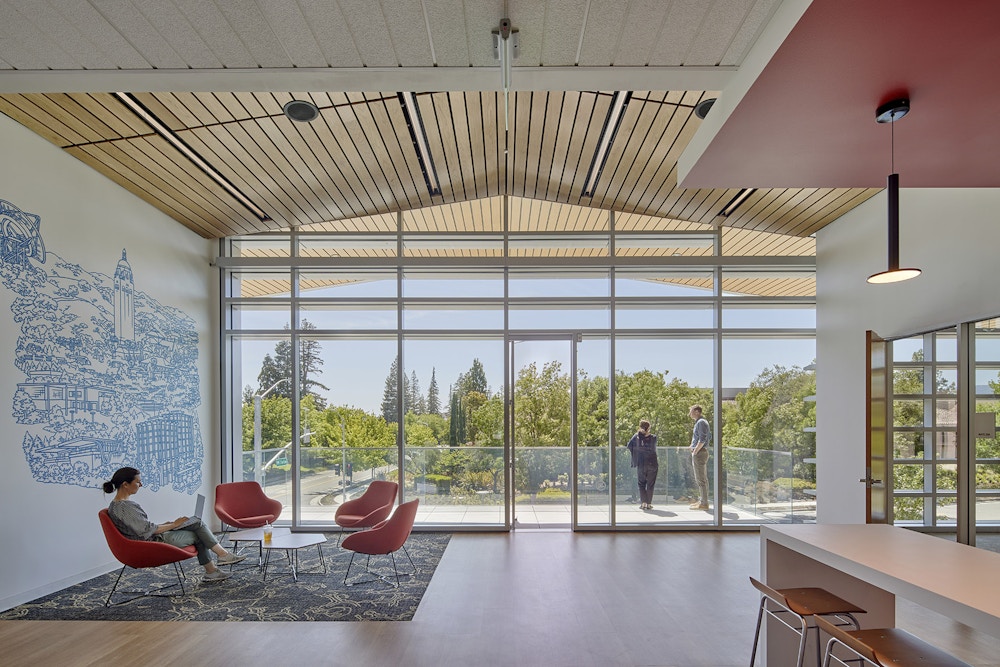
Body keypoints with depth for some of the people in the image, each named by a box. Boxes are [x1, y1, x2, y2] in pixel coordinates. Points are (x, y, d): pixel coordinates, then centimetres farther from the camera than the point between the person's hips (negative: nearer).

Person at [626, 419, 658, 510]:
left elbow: (629, 446, -5)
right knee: (650, 484, 9)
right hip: (652, 464, 0)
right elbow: (654, 449, 1)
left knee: (641, 484, 11)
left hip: (640, 464, 0)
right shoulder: (653, 438, -7)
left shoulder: (636, 437, -6)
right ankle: (649, 503, 9)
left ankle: (643, 502, 0)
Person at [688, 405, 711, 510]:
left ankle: (704, 503, -6)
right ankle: (702, 500, 22)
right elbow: (709, 436, 24)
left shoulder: (701, 422, -14)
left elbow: (702, 439, -21)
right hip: (703, 452, 11)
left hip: (699, 453, -11)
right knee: (702, 479, 15)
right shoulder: (703, 421, 17)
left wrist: (695, 451, -16)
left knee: (701, 479, -8)